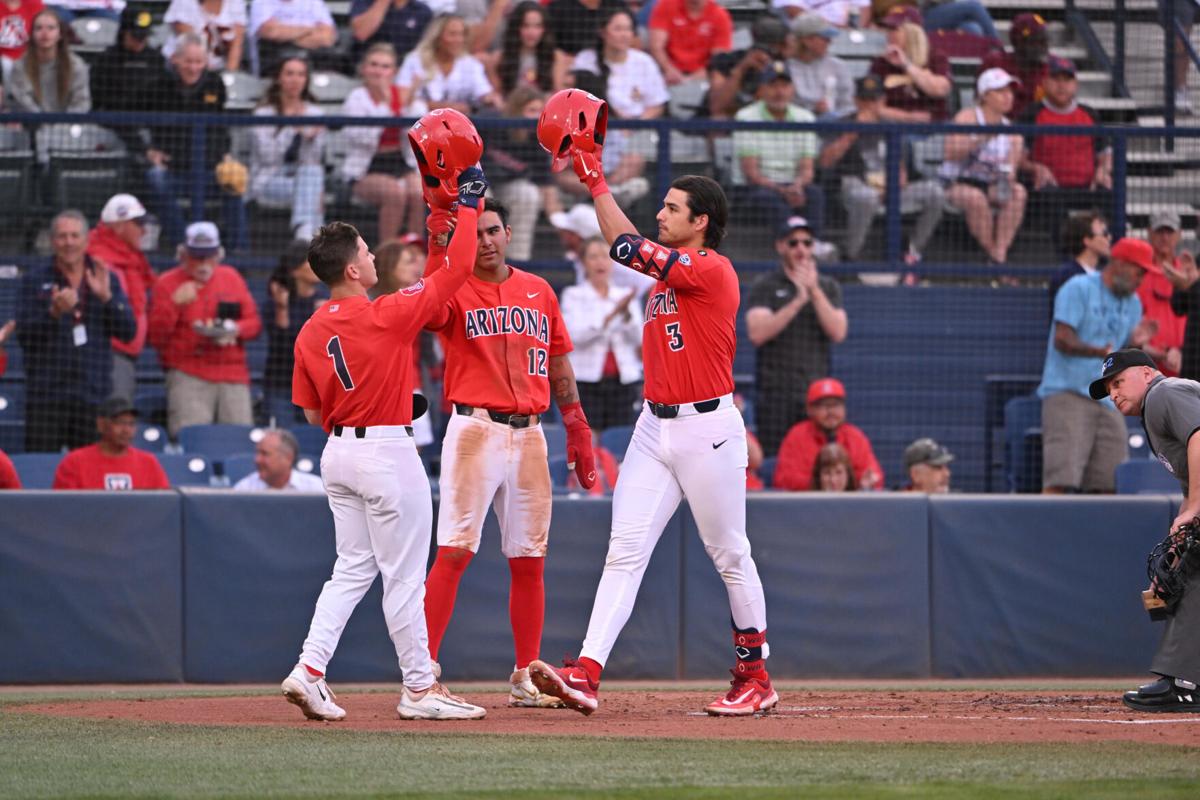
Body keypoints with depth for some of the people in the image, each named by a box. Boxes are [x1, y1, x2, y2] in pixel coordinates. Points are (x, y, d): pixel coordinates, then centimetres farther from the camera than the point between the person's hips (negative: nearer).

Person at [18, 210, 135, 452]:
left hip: (94, 394, 2)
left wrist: (106, 297, -10)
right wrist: (54, 312, -19)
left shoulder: (107, 281, 12)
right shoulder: (35, 280, 7)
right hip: (46, 393, -2)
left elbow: (129, 332, 4)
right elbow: (24, 335, -3)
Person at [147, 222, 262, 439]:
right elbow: (155, 337, -2)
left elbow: (254, 323, 16)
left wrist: (236, 329, -6)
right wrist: (175, 303, -14)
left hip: (233, 376, 3)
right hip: (188, 377, -3)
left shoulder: (232, 278, 16)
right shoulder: (167, 283, 5)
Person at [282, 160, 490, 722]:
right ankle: (419, 690, 6)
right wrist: (468, 200, -4)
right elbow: (455, 271, -12)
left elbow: (313, 414, 10)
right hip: (385, 452, -7)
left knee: (353, 569, 14)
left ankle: (309, 672, 2)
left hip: (337, 453, 7)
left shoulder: (310, 333, 4)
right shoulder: (387, 317, -15)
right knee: (403, 575, 0)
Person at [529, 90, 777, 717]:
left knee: (731, 557, 3)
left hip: (708, 430, -8)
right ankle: (586, 676, -14)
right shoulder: (669, 266, 14)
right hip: (655, 428, 8)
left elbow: (627, 247, -16)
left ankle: (755, 678, 15)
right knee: (624, 553, -4)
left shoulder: (712, 270, -12)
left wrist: (596, 181, -8)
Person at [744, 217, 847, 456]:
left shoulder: (828, 287, 15)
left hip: (817, 392, 3)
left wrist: (814, 291, -9)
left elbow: (838, 332, 0)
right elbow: (757, 333, -9)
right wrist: (798, 301, -15)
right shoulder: (765, 287, 6)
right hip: (776, 391, -3)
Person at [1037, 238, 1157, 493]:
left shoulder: (1132, 303, 18)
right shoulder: (1078, 289, -4)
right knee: (1060, 479, -18)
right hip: (1068, 393, -7)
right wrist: (1099, 351, -29)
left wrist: (1135, 344, -3)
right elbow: (1062, 340, -13)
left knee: (1112, 482, -1)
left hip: (1108, 402, 7)